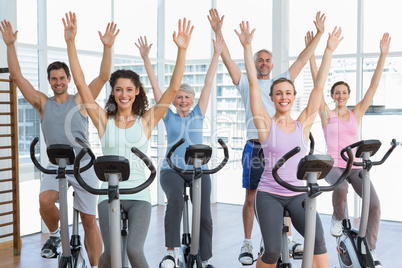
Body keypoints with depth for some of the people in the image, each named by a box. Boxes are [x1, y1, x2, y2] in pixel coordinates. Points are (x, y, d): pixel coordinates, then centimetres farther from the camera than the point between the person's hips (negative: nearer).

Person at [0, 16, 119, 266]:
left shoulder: (79, 101, 6)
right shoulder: (43, 103, 10)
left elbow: (103, 77, -5)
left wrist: (107, 48, -17)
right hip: (56, 165, 1)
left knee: (89, 221, 0)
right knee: (45, 202, -28)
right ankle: (55, 234, 4)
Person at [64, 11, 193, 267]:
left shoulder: (146, 120, 4)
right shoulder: (104, 120, 5)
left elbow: (173, 88, -4)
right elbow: (81, 83, -1)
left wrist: (182, 49, -12)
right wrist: (70, 42, -7)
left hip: (139, 195, -1)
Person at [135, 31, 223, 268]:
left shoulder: (198, 115, 11)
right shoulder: (169, 117, 10)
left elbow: (208, 83, 8)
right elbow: (155, 86, 6)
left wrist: (217, 54, 7)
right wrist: (146, 58, 2)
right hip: (172, 169, -1)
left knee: (205, 216, -7)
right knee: (175, 201, -32)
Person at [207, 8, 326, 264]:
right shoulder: (246, 83, 9)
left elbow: (302, 60, 15)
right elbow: (228, 60, -1)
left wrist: (319, 33, 11)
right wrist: (218, 32, -11)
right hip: (256, 146, -3)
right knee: (251, 197, 2)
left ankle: (286, 238, 23)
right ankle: (247, 244, 11)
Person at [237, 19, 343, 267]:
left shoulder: (303, 124, 6)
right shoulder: (266, 124, -1)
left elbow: (319, 87, 4)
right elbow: (253, 83, -6)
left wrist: (329, 50, 4)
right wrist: (247, 46, -9)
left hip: (298, 194, 3)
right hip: (269, 194, -2)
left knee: (318, 240, -20)